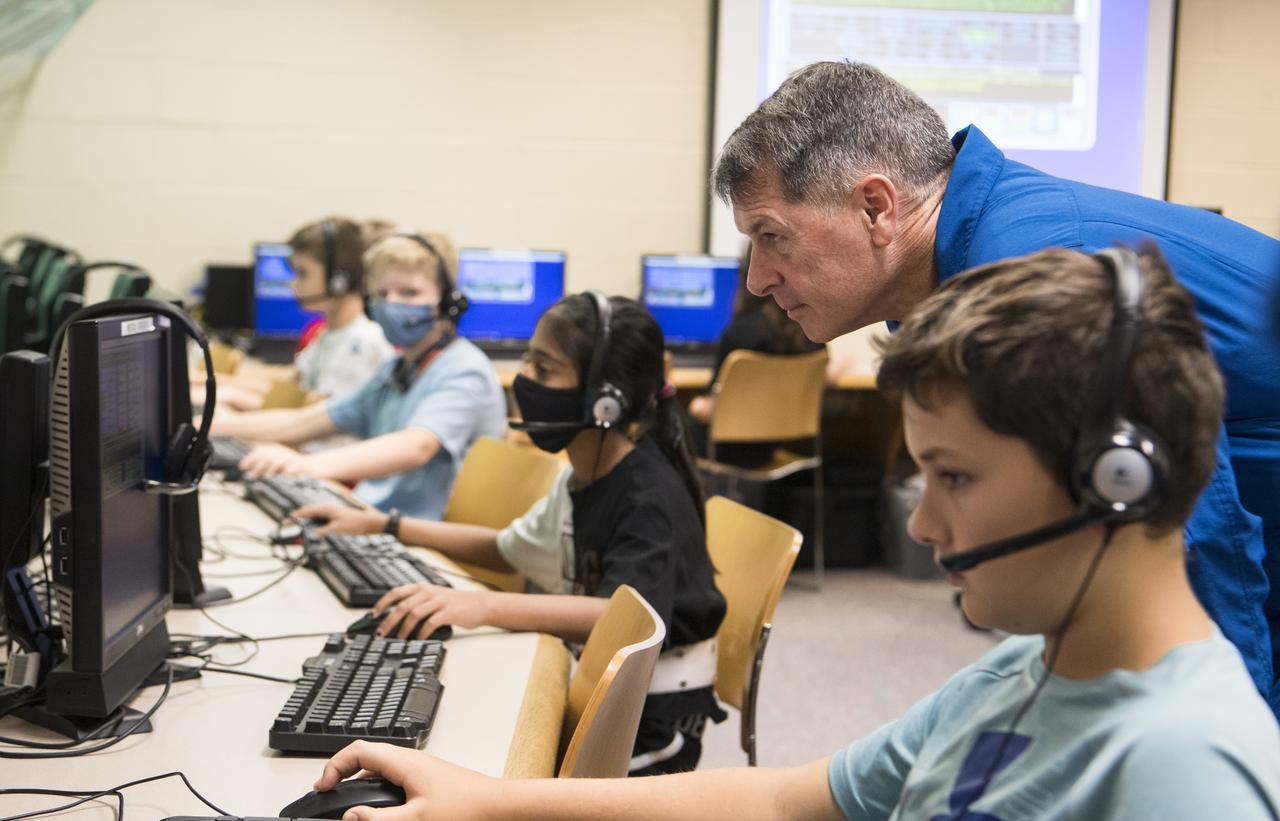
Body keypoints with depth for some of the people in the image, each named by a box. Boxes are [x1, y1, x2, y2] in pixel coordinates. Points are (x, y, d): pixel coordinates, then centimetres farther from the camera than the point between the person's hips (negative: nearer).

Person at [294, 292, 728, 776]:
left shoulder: (652, 495, -23)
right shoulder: (582, 478, 7)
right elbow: (508, 550, 21)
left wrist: (484, 607, -48)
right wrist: (382, 527, 15)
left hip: (649, 727, -8)